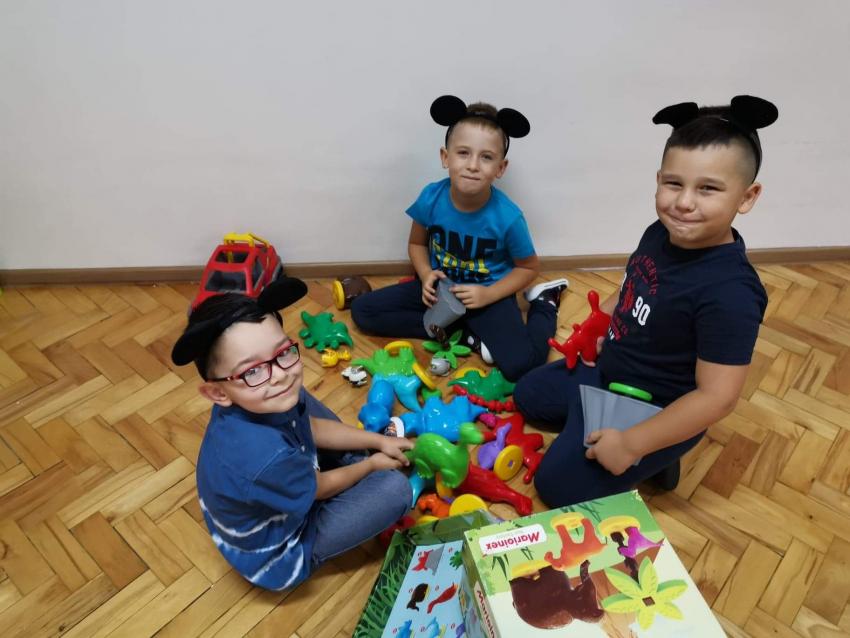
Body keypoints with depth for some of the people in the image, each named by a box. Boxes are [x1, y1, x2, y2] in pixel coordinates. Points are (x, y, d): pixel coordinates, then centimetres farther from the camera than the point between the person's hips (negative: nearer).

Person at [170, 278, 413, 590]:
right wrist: (372, 464, -3)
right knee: (396, 488, -15)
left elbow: (313, 426, 0)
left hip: (277, 495, 7)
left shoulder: (261, 405, -22)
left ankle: (355, 466, 21)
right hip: (280, 554, -7)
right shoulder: (265, 457, -43)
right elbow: (321, 487, -21)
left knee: (301, 400, 10)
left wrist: (378, 441, 1)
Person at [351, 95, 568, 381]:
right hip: (441, 286, 4)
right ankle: (466, 334, -9)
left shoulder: (508, 217, -24)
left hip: (488, 294, -4)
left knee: (520, 365, -28)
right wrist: (426, 275, -16)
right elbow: (417, 243, 3)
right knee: (362, 310, -8)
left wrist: (488, 295, -19)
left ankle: (544, 302, 6)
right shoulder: (430, 198, -17)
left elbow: (528, 268, -6)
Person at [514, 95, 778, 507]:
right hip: (606, 371, 8)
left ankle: (654, 459, 9)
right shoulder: (661, 234, -11)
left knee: (557, 486, -4)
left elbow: (717, 397, -31)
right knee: (527, 395, 23)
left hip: (652, 411, -8)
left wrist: (631, 445, -26)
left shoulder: (730, 294, -35)